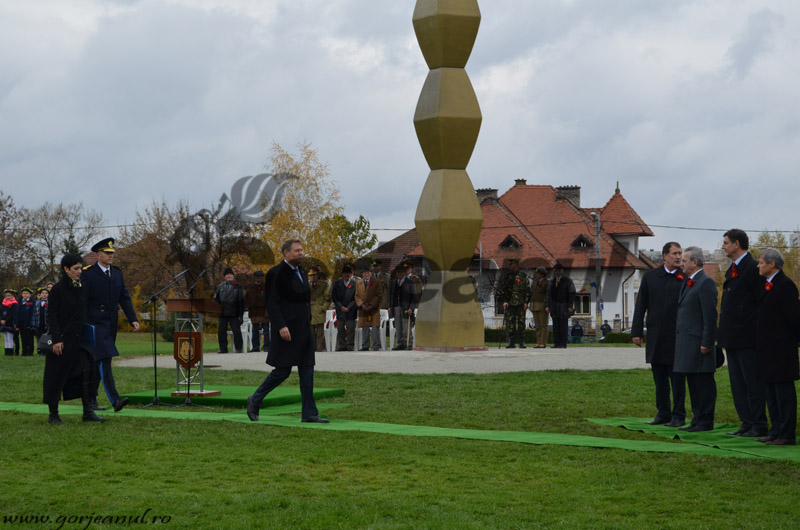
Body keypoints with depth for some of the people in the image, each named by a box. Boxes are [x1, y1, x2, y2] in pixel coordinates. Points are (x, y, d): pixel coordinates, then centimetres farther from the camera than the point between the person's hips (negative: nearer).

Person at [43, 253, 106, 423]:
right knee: (56, 376, 2)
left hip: (79, 339, 6)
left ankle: (88, 412, -2)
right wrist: (56, 340, -18)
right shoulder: (58, 289, -9)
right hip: (62, 339, -6)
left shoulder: (82, 288, 10)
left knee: (87, 372, -4)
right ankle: (53, 414, 12)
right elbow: (51, 316, -12)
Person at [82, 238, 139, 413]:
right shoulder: (87, 274, -7)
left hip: (111, 324, 6)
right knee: (104, 360, -15)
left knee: (98, 363, 13)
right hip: (95, 323, -6)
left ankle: (90, 398, 23)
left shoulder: (117, 273, 12)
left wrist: (133, 319, 0)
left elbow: (125, 298, 11)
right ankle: (115, 400, -23)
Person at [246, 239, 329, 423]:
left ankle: (309, 414, 4)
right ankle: (255, 401, 12)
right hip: (286, 328, -8)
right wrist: (281, 326, -22)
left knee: (307, 370, 3)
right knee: (283, 370, -6)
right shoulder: (276, 273, -9)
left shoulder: (301, 271, 15)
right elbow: (271, 303, -14)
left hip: (303, 329, 8)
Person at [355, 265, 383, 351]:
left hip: (374, 309, -3)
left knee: (375, 328, -6)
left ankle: (376, 347, -3)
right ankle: (365, 346, 10)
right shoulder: (358, 284, 14)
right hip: (363, 310, 3)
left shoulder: (376, 283, 4)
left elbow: (379, 295, -1)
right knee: (364, 329, 5)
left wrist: (371, 305, -11)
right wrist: (362, 305, -7)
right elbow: (357, 296, 11)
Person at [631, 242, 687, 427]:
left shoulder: (685, 278, -2)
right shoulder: (650, 276, 7)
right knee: (659, 378, 11)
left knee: (677, 379, 1)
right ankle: (663, 413, 22)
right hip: (655, 336, 3)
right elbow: (641, 305, 8)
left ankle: (678, 415, 9)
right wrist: (636, 331, 3)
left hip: (677, 337, -3)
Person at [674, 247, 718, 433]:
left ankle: (706, 422, 1)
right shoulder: (687, 282, 17)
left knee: (704, 383, -3)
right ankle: (698, 419, 20)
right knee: (693, 383, 13)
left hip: (698, 342, -10)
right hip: (686, 341, 10)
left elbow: (710, 315, -17)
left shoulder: (706, 283, -12)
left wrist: (706, 343, -19)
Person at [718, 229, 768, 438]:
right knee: (738, 385, 12)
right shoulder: (732, 269, 16)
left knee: (753, 383, -3)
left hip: (747, 337, -10)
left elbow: (762, 303, -15)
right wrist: (724, 334, 16)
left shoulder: (752, 268, -13)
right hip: (733, 338, 10)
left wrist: (758, 333, -15)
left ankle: (759, 426, 3)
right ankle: (747, 424, 18)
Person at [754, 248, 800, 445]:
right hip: (768, 348, 10)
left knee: (784, 391, -6)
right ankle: (776, 431, 20)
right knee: (771, 391, 13)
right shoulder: (767, 285, 15)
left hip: (781, 348, -10)